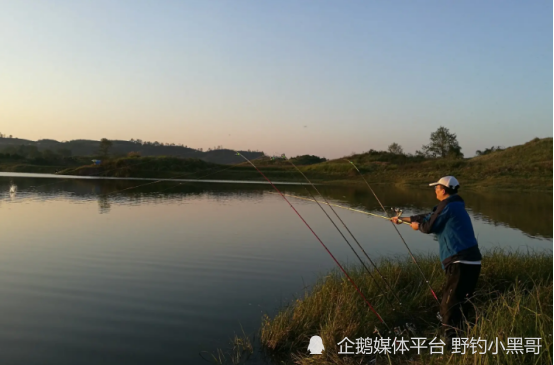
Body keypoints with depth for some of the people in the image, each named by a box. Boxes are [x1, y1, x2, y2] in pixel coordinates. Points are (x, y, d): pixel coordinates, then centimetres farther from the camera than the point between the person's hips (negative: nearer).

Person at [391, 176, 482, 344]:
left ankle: (451, 340, -7)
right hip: (471, 261, 10)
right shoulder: (455, 205, 20)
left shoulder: (447, 205, -9)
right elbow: (429, 217, 29)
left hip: (460, 262, -10)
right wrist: (403, 219, 36)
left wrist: (417, 226, 21)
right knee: (462, 302, 19)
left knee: (449, 303, -7)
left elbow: (429, 227, -3)